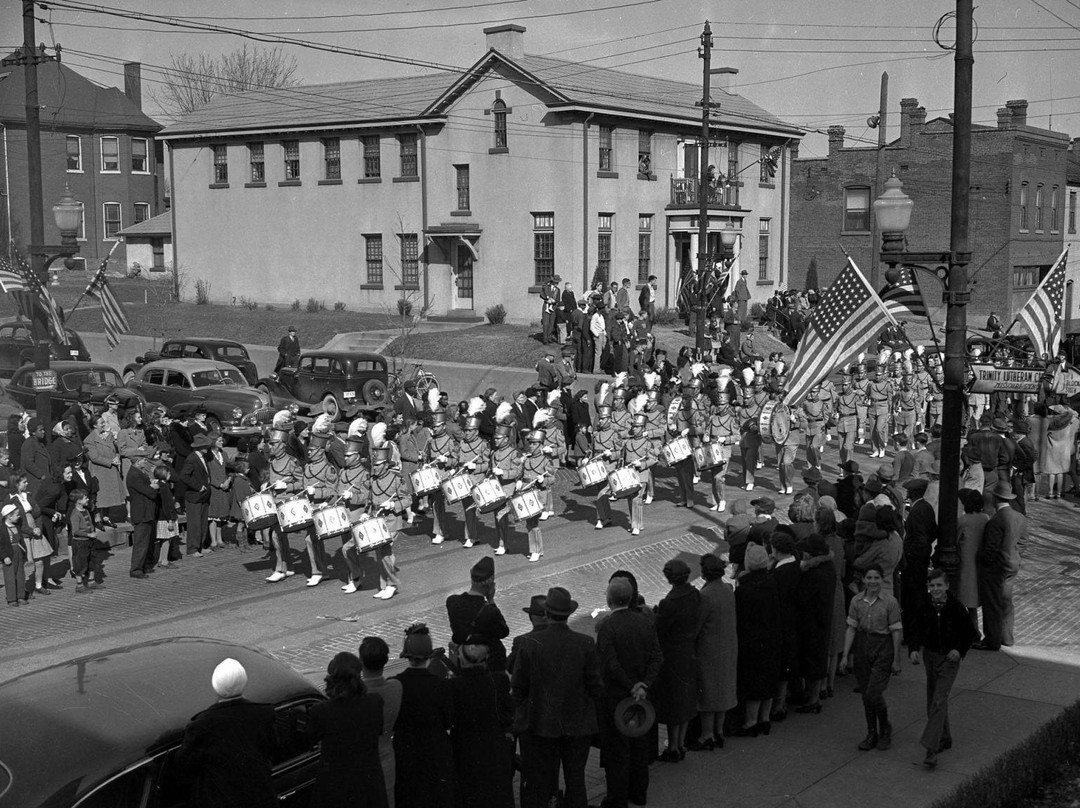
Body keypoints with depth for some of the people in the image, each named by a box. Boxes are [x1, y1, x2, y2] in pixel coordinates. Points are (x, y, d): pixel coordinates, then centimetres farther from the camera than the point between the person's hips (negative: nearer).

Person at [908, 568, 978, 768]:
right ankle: (944, 739, 33)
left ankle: (931, 748, -18)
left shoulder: (956, 607, -13)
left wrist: (960, 649, -14)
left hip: (949, 658, -5)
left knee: (939, 701, -14)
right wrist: (913, 649, -15)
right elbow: (916, 629, 2)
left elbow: (969, 632, -1)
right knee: (932, 700, 14)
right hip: (929, 655, 5)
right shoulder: (925, 607, -5)